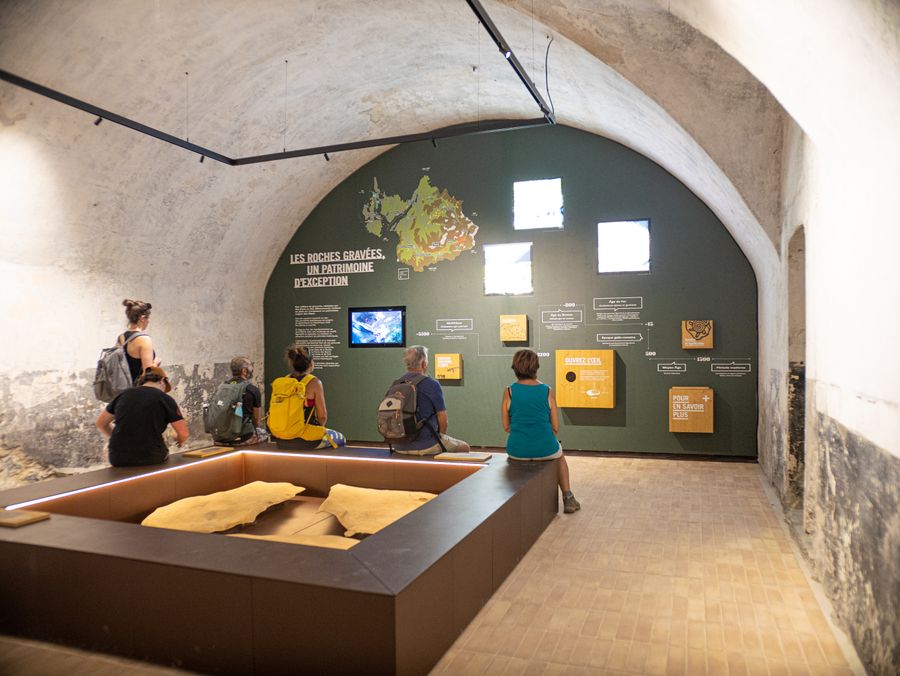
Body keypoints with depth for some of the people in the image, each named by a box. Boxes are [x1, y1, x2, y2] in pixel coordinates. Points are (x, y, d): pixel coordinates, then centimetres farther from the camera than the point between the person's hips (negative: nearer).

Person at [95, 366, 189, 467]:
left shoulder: (124, 394, 9)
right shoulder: (165, 399, -1)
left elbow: (100, 423, 20)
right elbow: (183, 434, -4)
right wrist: (179, 442, 19)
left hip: (118, 459, 3)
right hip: (150, 459, -3)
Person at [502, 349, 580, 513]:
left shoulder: (509, 392, -6)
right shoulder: (547, 391, -5)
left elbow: (506, 426, 1)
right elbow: (555, 428, -1)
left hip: (517, 450, 0)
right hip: (544, 449, 0)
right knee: (560, 456, 37)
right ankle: (568, 499, 38)